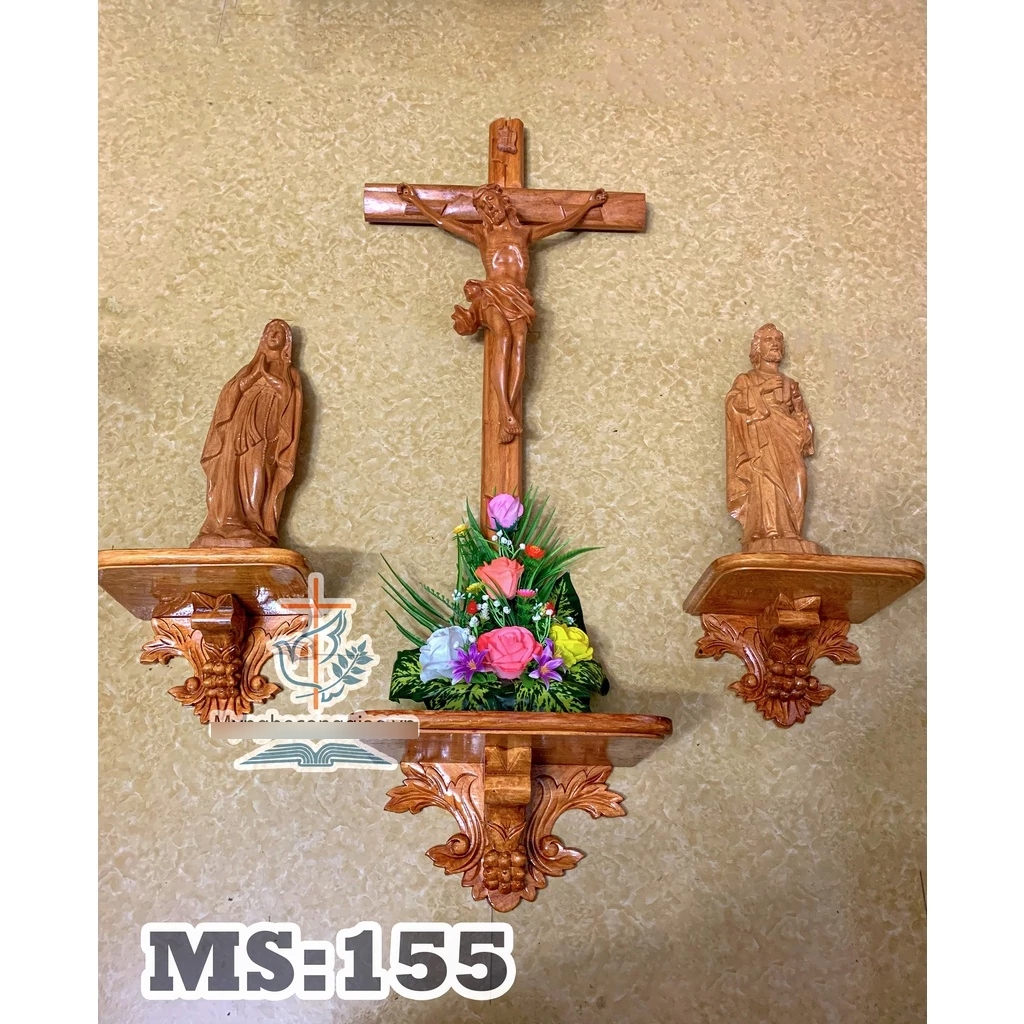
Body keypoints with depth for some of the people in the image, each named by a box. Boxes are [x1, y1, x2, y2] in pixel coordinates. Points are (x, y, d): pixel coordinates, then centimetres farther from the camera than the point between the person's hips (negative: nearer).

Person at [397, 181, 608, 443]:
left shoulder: (524, 232, 26)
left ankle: (508, 416, -36)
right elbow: (440, 220, 29)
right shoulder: (480, 233, 23)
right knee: (504, 340, -29)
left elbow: (564, 224, 33)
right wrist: (414, 200, 34)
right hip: (492, 295, -2)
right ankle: (507, 415, -38)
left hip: (517, 298, 2)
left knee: (519, 344, -25)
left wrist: (589, 204, 37)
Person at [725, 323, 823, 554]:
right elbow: (732, 403, -2)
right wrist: (760, 391, -7)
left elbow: (801, 417, 22)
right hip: (761, 447, -4)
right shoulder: (746, 380, 17)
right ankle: (768, 545, -33)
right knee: (765, 489, -24)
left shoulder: (790, 384, 28)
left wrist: (801, 426, 1)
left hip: (787, 450, 4)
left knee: (791, 488, -15)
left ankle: (789, 546, -20)